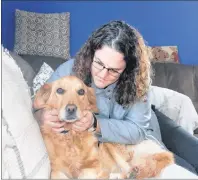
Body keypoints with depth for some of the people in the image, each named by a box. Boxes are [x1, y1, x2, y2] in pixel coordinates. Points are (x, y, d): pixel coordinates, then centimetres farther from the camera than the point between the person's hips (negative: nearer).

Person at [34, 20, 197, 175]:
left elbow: (137, 131, -20)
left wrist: (95, 124, -34)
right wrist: (42, 115, -33)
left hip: (132, 145, 0)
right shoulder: (68, 71, -19)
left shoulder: (136, 81, -18)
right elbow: (35, 109, -10)